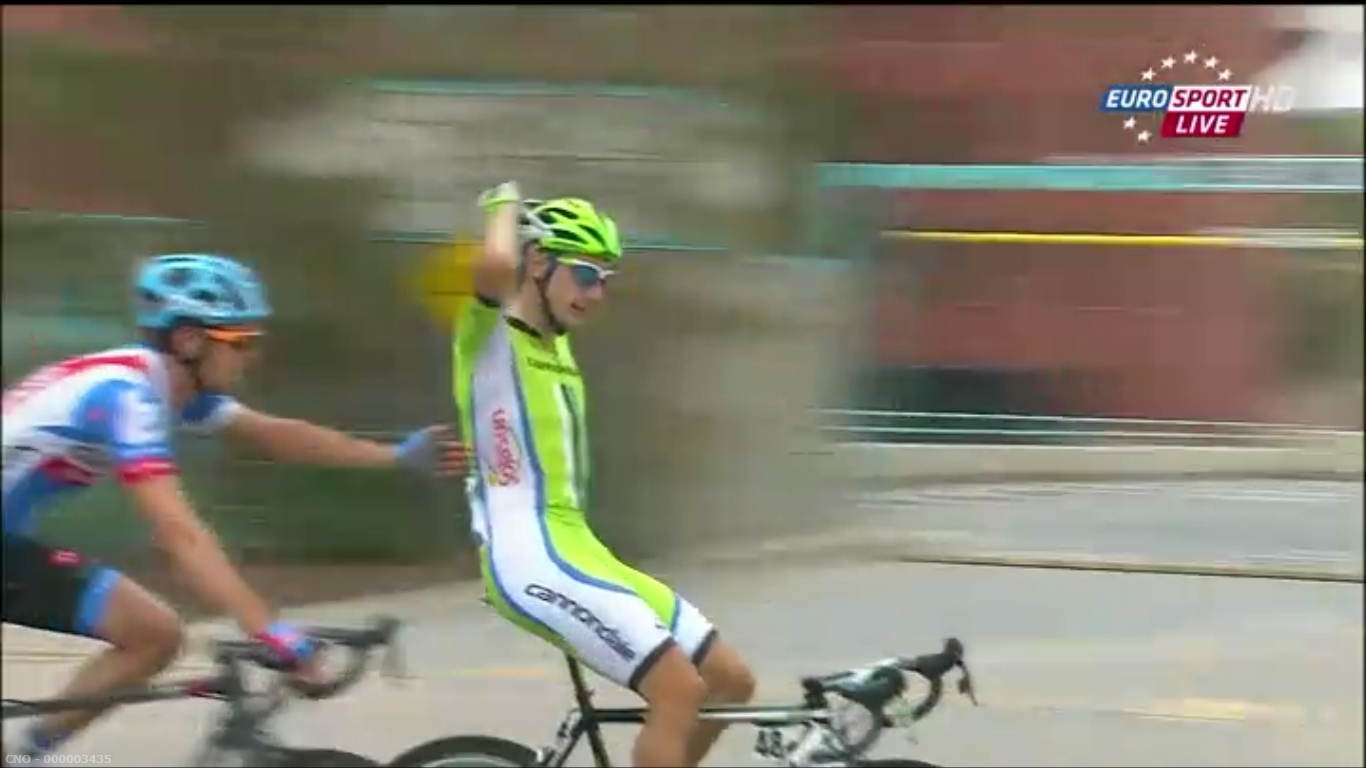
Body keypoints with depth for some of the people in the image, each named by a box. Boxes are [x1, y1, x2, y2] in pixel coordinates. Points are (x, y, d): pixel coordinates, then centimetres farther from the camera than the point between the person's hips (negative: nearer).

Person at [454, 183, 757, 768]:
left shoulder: (557, 350, 20)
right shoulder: (492, 335, -7)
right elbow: (496, 265, -26)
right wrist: (505, 206, -10)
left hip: (573, 554, 9)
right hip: (529, 561, -9)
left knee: (731, 682, 8)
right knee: (680, 690, -21)